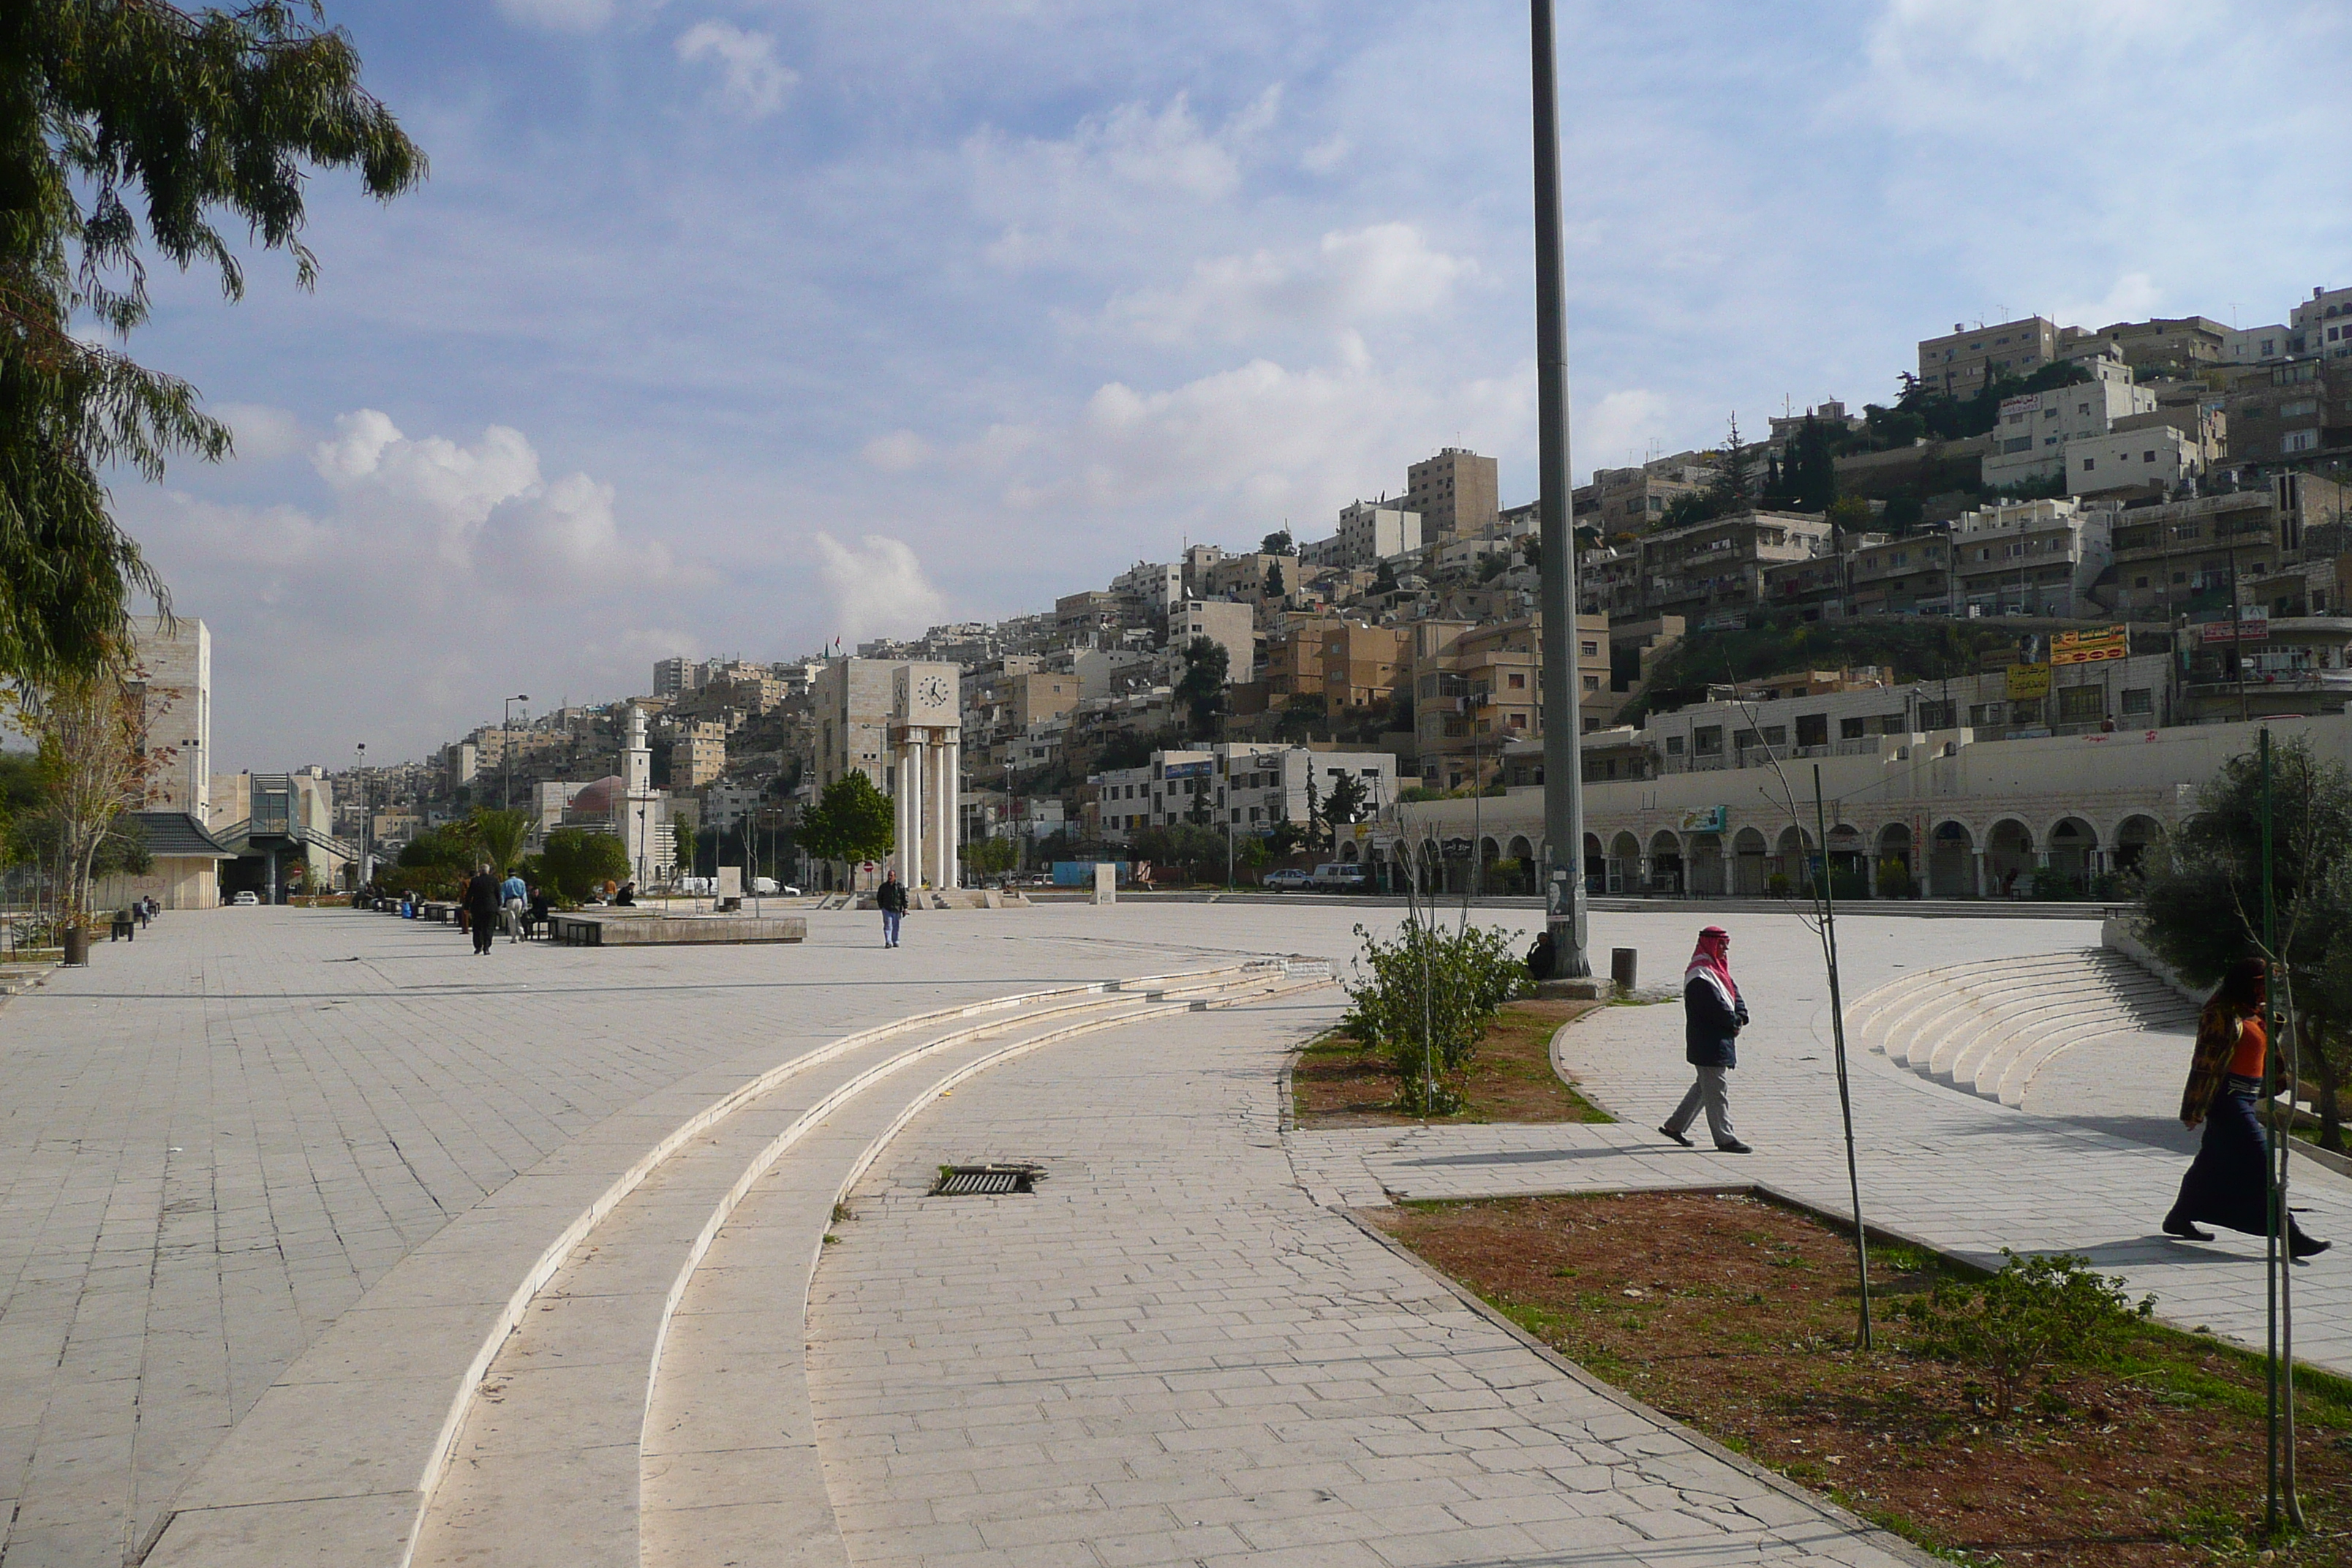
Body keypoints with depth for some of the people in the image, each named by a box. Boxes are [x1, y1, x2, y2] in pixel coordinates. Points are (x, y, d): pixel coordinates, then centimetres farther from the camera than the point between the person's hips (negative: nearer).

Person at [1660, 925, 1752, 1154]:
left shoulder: (1717, 969, 17)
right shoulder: (1700, 975, -17)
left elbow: (1733, 992, 14)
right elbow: (1716, 1006, -23)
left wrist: (1740, 1017, -2)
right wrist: (1734, 1023, -10)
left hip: (1720, 1040, 11)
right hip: (1708, 1043, -11)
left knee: (1705, 1086, 17)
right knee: (1717, 1088, -5)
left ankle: (1675, 1125, 25)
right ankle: (1725, 1139, 0)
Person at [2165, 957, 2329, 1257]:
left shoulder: (2253, 1016, 15)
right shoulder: (2222, 1015, -13)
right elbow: (2206, 1061, -15)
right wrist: (2196, 1108, -16)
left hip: (2243, 1100, 10)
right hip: (2228, 1099, -10)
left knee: (2214, 1162, 16)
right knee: (2259, 1164, -11)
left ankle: (2179, 1218, 26)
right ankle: (2289, 1235, -12)